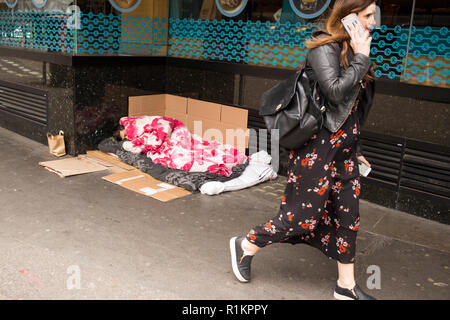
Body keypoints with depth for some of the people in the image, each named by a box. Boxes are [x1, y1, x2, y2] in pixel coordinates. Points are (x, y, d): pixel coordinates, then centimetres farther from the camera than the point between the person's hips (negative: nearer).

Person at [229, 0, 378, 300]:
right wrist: (362, 58, -15)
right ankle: (246, 246, 21)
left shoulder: (351, 52, 13)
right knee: (304, 215, -2)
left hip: (344, 150, 9)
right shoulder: (324, 47, -11)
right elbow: (336, 92, -25)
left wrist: (355, 150, 20)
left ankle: (347, 286, 26)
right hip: (318, 148, -8)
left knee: (348, 216, 11)